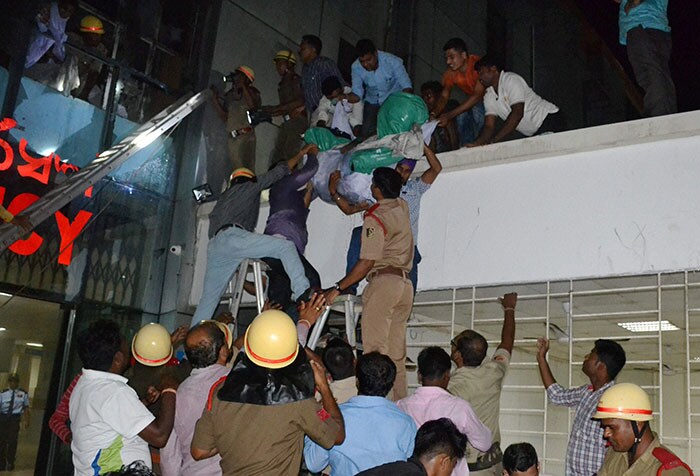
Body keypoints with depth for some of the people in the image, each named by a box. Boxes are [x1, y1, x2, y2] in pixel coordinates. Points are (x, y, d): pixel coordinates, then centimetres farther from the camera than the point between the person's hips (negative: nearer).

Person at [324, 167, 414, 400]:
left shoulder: (374, 218, -8)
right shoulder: (402, 207, 14)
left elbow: (366, 263, -14)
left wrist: (338, 288, -7)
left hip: (383, 281, -8)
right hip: (405, 284, 8)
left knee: (376, 350, -8)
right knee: (397, 353, 9)